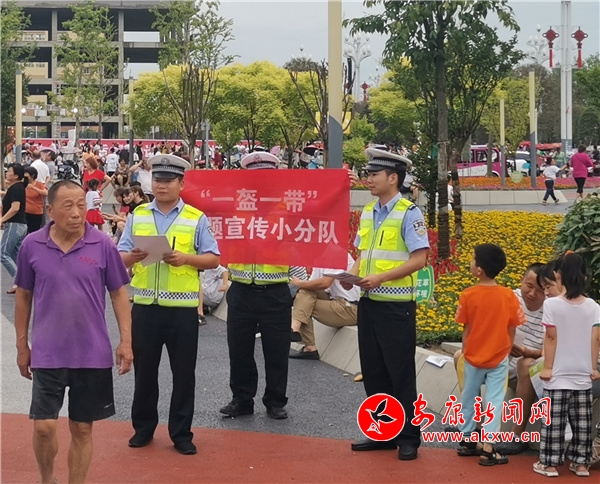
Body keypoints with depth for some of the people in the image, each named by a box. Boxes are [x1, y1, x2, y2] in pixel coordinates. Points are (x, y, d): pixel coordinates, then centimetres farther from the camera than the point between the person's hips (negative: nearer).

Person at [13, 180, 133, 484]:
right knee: (44, 426, -1)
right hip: (47, 354, 0)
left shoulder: (103, 245, -6)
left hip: (93, 355, 0)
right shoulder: (31, 246, -3)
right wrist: (22, 345, 9)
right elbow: (23, 296, 7)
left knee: (82, 429, 9)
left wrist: (126, 341, -3)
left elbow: (118, 293, 2)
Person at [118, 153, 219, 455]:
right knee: (144, 369, 9)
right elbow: (120, 258, 6)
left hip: (182, 307, -2)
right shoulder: (137, 216, 8)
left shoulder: (197, 219, 1)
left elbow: (213, 259, -1)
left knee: (183, 373, 4)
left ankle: (181, 433, 15)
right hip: (145, 306, 2)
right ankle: (143, 428, 23)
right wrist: (132, 257, -16)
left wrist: (186, 259, -18)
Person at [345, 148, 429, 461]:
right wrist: (352, 275, -3)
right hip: (368, 303, 7)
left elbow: (419, 260, -16)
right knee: (373, 371, 12)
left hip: (396, 305, -7)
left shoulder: (409, 213, -11)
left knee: (400, 373, 1)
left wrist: (380, 278, -23)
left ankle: (408, 438, 13)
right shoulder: (368, 213, 11)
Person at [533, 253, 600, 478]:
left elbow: (551, 338, -10)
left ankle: (549, 463, 7)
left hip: (558, 375, -3)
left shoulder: (552, 304, -12)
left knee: (553, 421, 3)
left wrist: (547, 367, -3)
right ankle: (581, 463, 16)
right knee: (582, 422, 11)